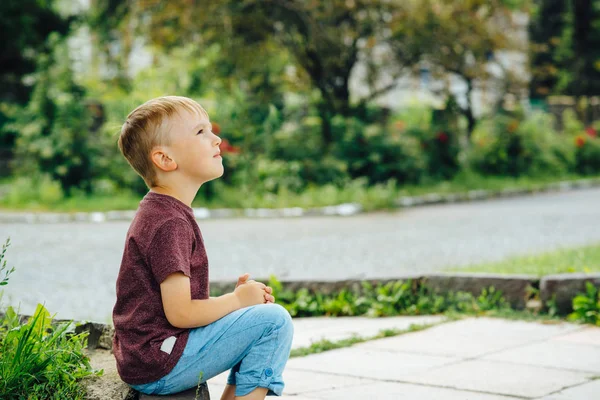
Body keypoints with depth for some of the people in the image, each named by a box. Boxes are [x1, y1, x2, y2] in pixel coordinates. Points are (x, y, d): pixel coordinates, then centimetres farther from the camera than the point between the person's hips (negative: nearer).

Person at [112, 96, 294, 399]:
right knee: (274, 320, -12)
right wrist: (238, 300, -9)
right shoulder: (170, 223, -19)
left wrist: (238, 296, 5)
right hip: (159, 367, -10)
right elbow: (179, 313, -24)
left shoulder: (159, 213, 13)